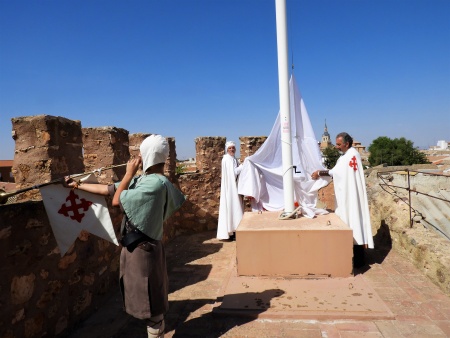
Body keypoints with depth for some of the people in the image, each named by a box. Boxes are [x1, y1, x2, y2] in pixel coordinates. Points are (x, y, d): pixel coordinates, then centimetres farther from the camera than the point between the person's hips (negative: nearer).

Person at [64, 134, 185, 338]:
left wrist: (129, 173, -10)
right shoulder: (143, 179, 4)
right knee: (149, 299, 24)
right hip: (139, 245, 9)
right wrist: (77, 185, 17)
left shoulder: (156, 184, -24)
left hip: (143, 249, -9)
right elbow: (107, 189, 11)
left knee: (150, 302, 7)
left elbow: (116, 201, -19)